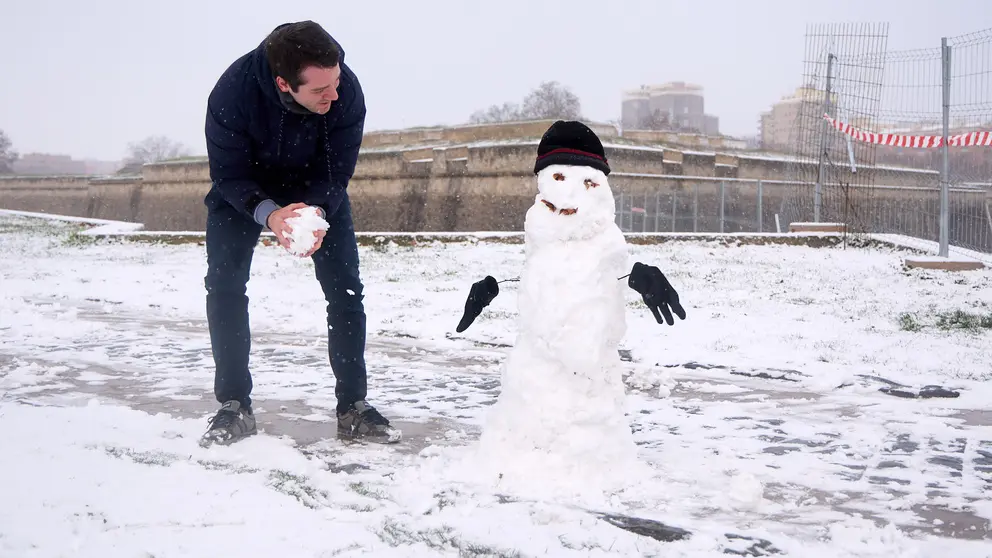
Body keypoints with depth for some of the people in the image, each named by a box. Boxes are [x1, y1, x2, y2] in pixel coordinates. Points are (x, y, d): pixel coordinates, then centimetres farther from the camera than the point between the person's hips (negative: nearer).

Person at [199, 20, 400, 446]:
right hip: (245, 188, -1)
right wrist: (268, 214, -44)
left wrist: (317, 211, -42)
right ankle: (234, 406, 0)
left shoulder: (346, 91, -34)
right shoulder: (233, 91, -37)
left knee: (345, 287, -7)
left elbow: (337, 170, -22)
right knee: (224, 284, -11)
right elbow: (228, 173, -27)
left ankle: (353, 406, 2)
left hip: (318, 188, 1)